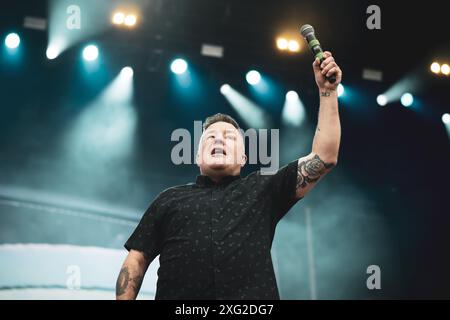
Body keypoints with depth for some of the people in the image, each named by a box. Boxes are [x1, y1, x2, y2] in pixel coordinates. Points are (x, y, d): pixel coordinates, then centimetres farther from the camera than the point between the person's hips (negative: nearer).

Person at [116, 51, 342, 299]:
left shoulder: (263, 189, 19)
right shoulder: (170, 199, 22)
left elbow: (324, 158, 12)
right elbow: (136, 259, 17)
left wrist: (327, 91, 11)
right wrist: (123, 299, 2)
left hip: (253, 298, 0)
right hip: (179, 304, 1)